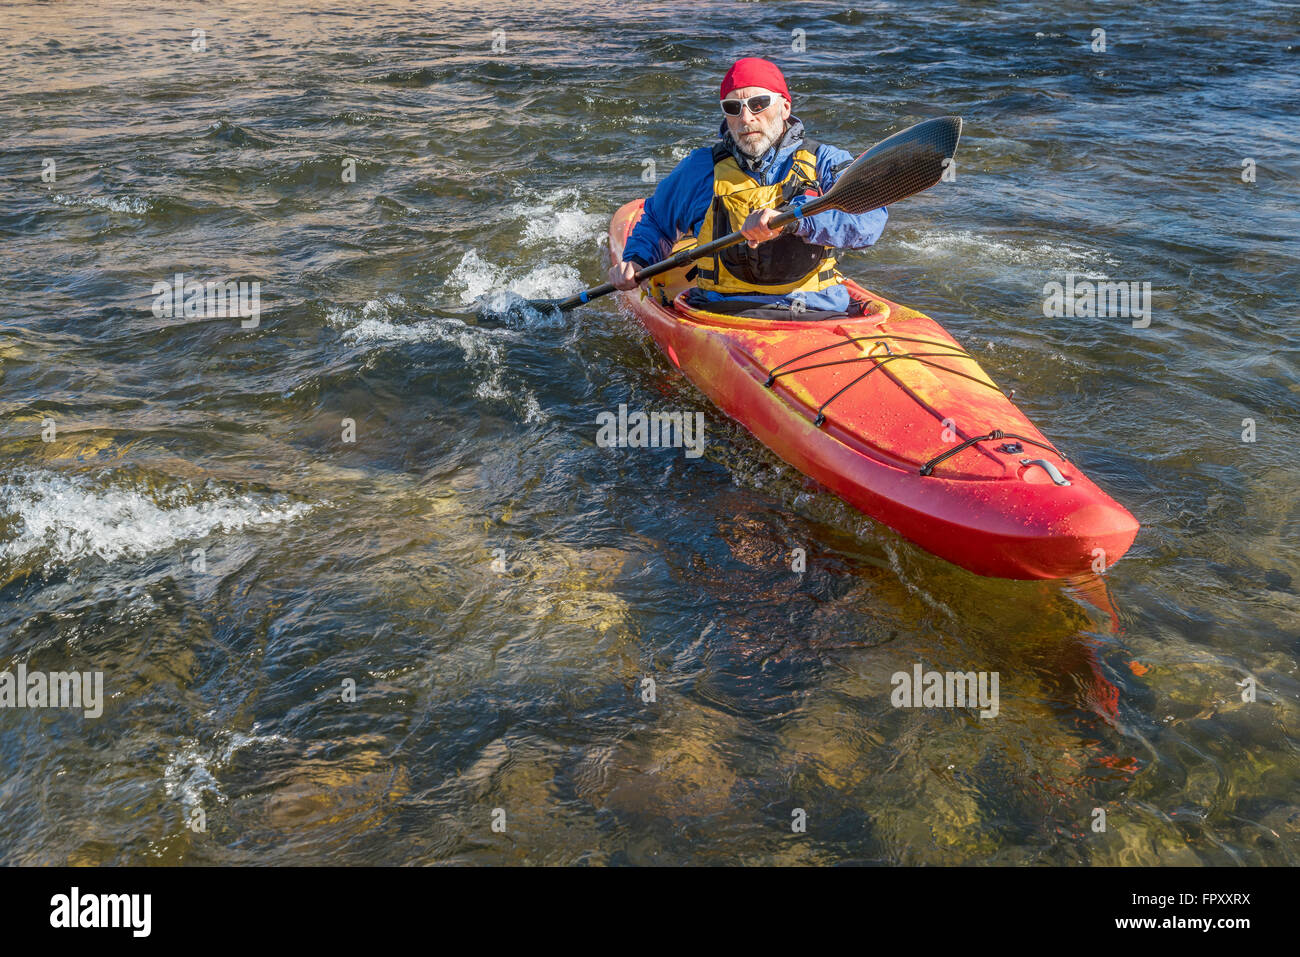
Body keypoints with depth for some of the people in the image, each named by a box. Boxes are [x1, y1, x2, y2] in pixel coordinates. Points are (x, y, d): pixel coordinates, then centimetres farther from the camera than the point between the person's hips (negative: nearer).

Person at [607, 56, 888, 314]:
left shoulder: (823, 161, 8)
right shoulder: (700, 168, 15)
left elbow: (870, 218, -12)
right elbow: (655, 221, 34)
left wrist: (791, 219, -26)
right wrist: (636, 261, 12)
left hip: (818, 312, -1)